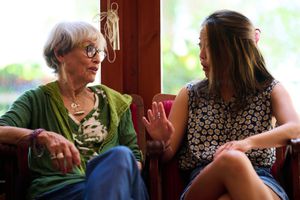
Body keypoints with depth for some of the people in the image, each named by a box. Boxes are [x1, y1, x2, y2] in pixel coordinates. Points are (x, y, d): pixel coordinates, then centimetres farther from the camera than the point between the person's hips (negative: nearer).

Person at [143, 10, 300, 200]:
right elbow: (167, 155, 16)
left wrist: (249, 142, -26)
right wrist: (163, 142, -9)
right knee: (232, 160, -38)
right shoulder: (190, 94, 17)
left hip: (259, 181, 0)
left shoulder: (270, 90, 13)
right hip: (202, 184, 0)